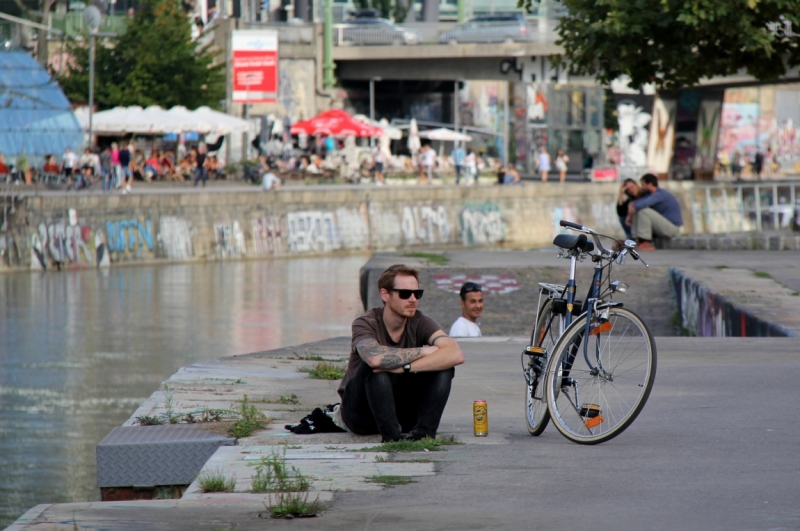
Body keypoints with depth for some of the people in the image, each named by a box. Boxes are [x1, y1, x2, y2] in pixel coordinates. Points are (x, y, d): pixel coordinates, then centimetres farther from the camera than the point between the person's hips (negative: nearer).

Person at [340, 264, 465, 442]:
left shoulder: (420, 324, -7)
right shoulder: (365, 324, -17)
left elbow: (456, 355, -26)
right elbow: (375, 357, -41)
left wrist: (405, 366, -36)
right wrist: (422, 351, -27)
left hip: (402, 411, 4)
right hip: (362, 413, -4)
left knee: (443, 365, -17)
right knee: (375, 365, -33)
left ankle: (423, 432, -25)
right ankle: (392, 435, -33)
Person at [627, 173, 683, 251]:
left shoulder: (659, 194, -20)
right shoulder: (651, 195, 10)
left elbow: (641, 205, -32)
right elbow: (632, 204, 9)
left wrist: (630, 216, -16)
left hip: (671, 228, -9)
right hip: (663, 227, 9)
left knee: (643, 211, -25)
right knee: (635, 212, 6)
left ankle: (645, 244, -24)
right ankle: (639, 242, -7)